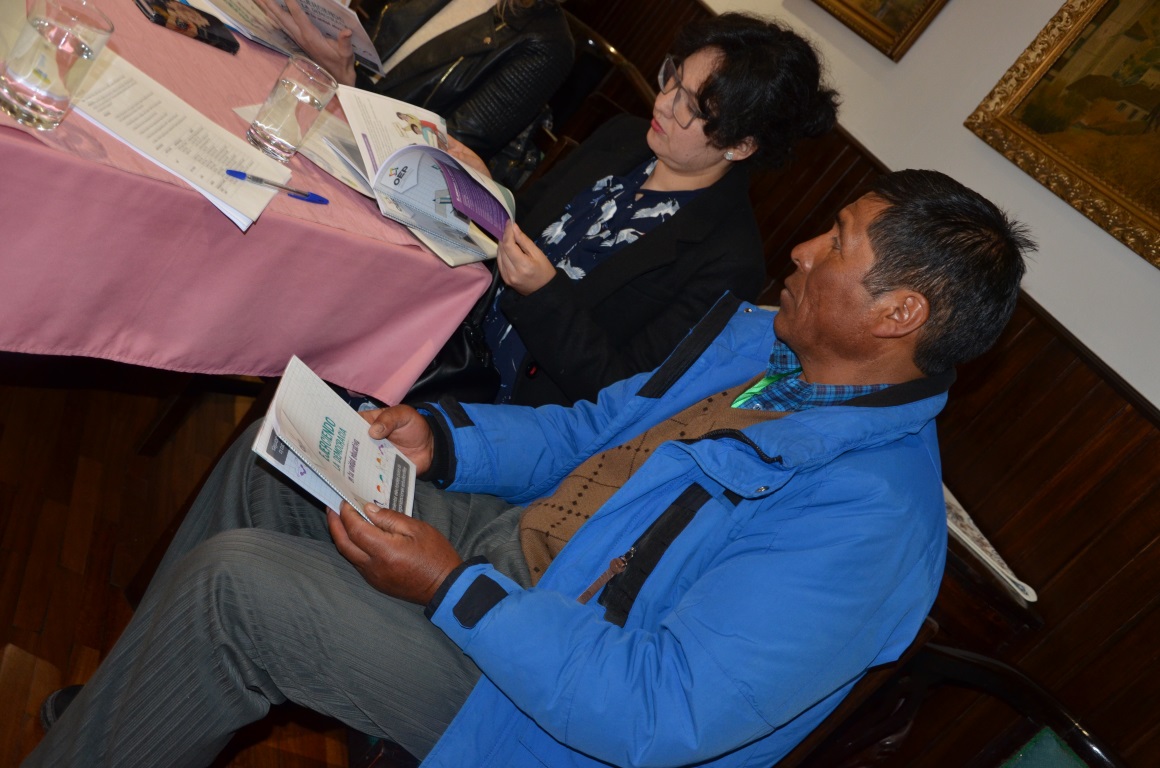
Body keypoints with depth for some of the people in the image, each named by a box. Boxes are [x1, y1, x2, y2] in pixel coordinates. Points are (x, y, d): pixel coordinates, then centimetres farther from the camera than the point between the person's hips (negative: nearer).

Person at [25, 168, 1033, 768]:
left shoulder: (866, 520, -27)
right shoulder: (760, 339, 0)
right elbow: (591, 432, 9)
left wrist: (451, 587, -26)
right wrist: (441, 440, -6)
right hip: (514, 544, 9)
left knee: (232, 581, -18)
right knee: (272, 460, 8)